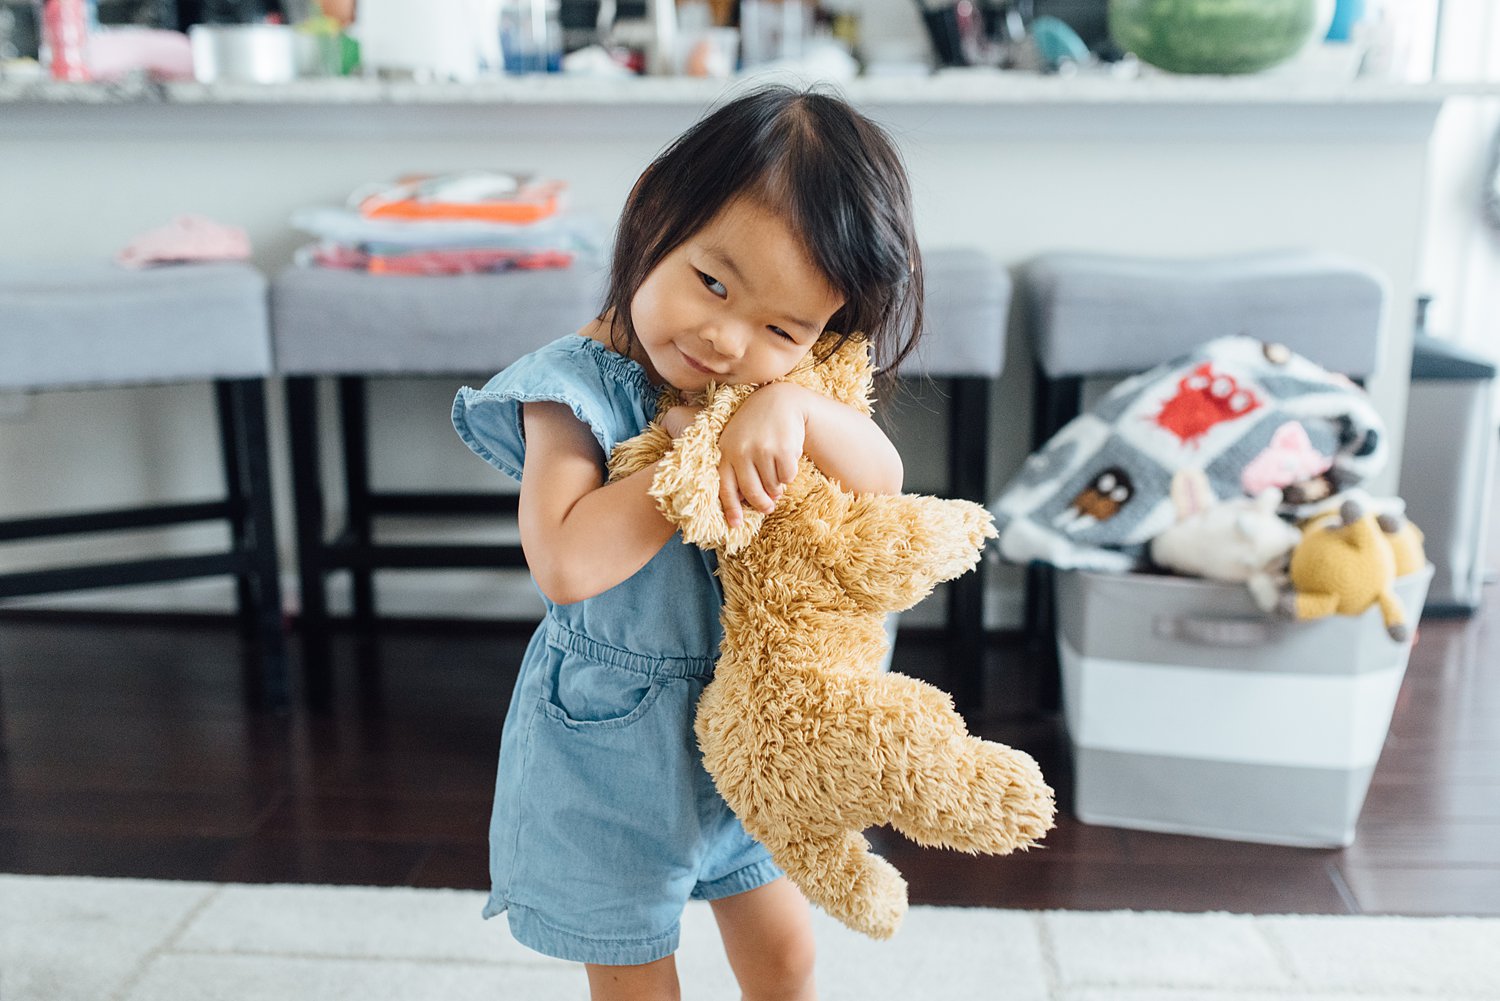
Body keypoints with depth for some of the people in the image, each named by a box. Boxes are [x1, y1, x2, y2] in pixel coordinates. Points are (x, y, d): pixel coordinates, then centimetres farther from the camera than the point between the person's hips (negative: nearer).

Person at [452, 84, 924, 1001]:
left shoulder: (779, 380, -7)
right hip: (614, 745, -4)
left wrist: (794, 409, -34)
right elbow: (568, 566, -35)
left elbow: (882, 480, -17)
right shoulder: (578, 389, -23)